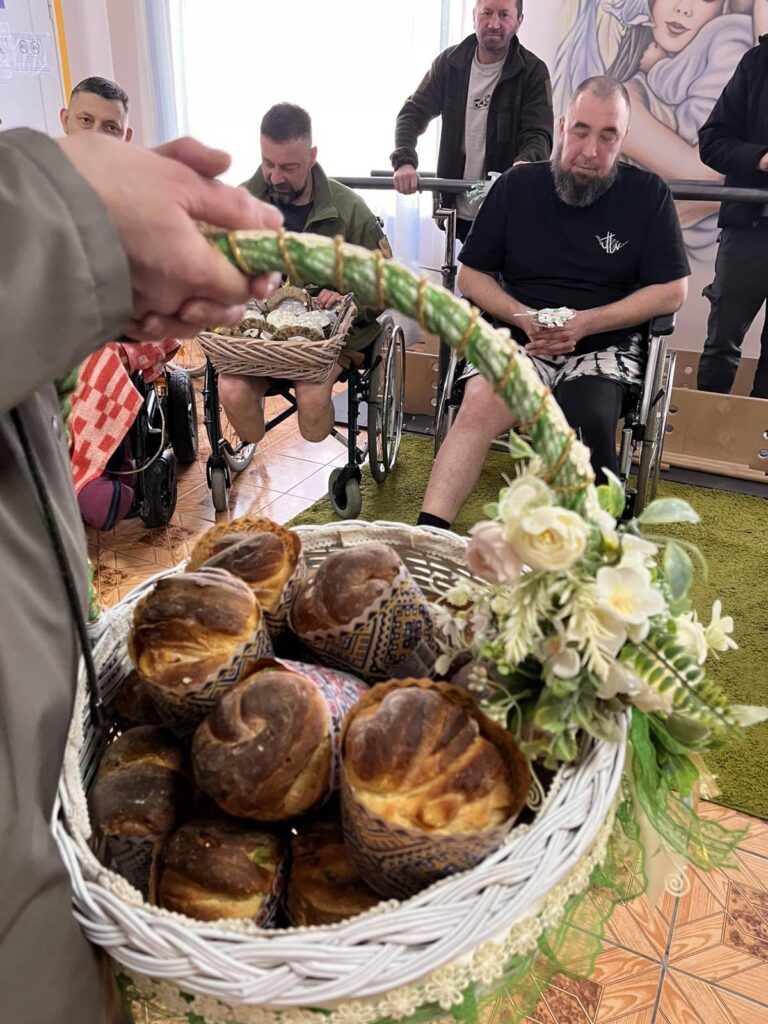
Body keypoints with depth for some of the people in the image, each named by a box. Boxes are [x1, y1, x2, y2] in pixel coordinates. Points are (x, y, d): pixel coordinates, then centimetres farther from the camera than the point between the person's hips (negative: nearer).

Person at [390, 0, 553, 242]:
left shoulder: (533, 72, -5)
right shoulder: (449, 62, 2)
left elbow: (538, 134, -13)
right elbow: (413, 113, -1)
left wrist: (524, 164, -38)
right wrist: (405, 161, -22)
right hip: (455, 206, 2)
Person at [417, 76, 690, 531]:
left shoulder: (648, 194, 5)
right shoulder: (517, 186, 9)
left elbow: (672, 291, 2)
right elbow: (471, 274, 10)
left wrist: (585, 322, -12)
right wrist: (525, 318, -10)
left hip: (606, 346, -1)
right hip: (522, 341, 1)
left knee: (587, 421, -33)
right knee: (480, 405, -31)